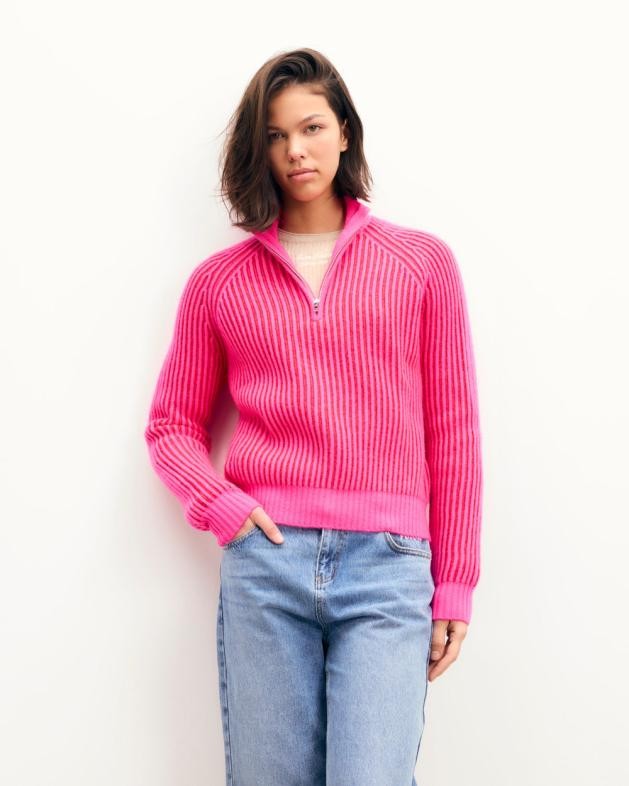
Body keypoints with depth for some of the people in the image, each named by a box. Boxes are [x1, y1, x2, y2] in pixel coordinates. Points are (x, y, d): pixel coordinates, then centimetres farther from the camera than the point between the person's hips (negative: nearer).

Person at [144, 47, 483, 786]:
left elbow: (453, 429, 7)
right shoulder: (219, 279, 10)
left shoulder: (422, 261, 8)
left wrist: (455, 584, 5)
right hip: (264, 564, 1)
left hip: (388, 566, -1)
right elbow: (171, 425, 15)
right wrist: (216, 503, -5)